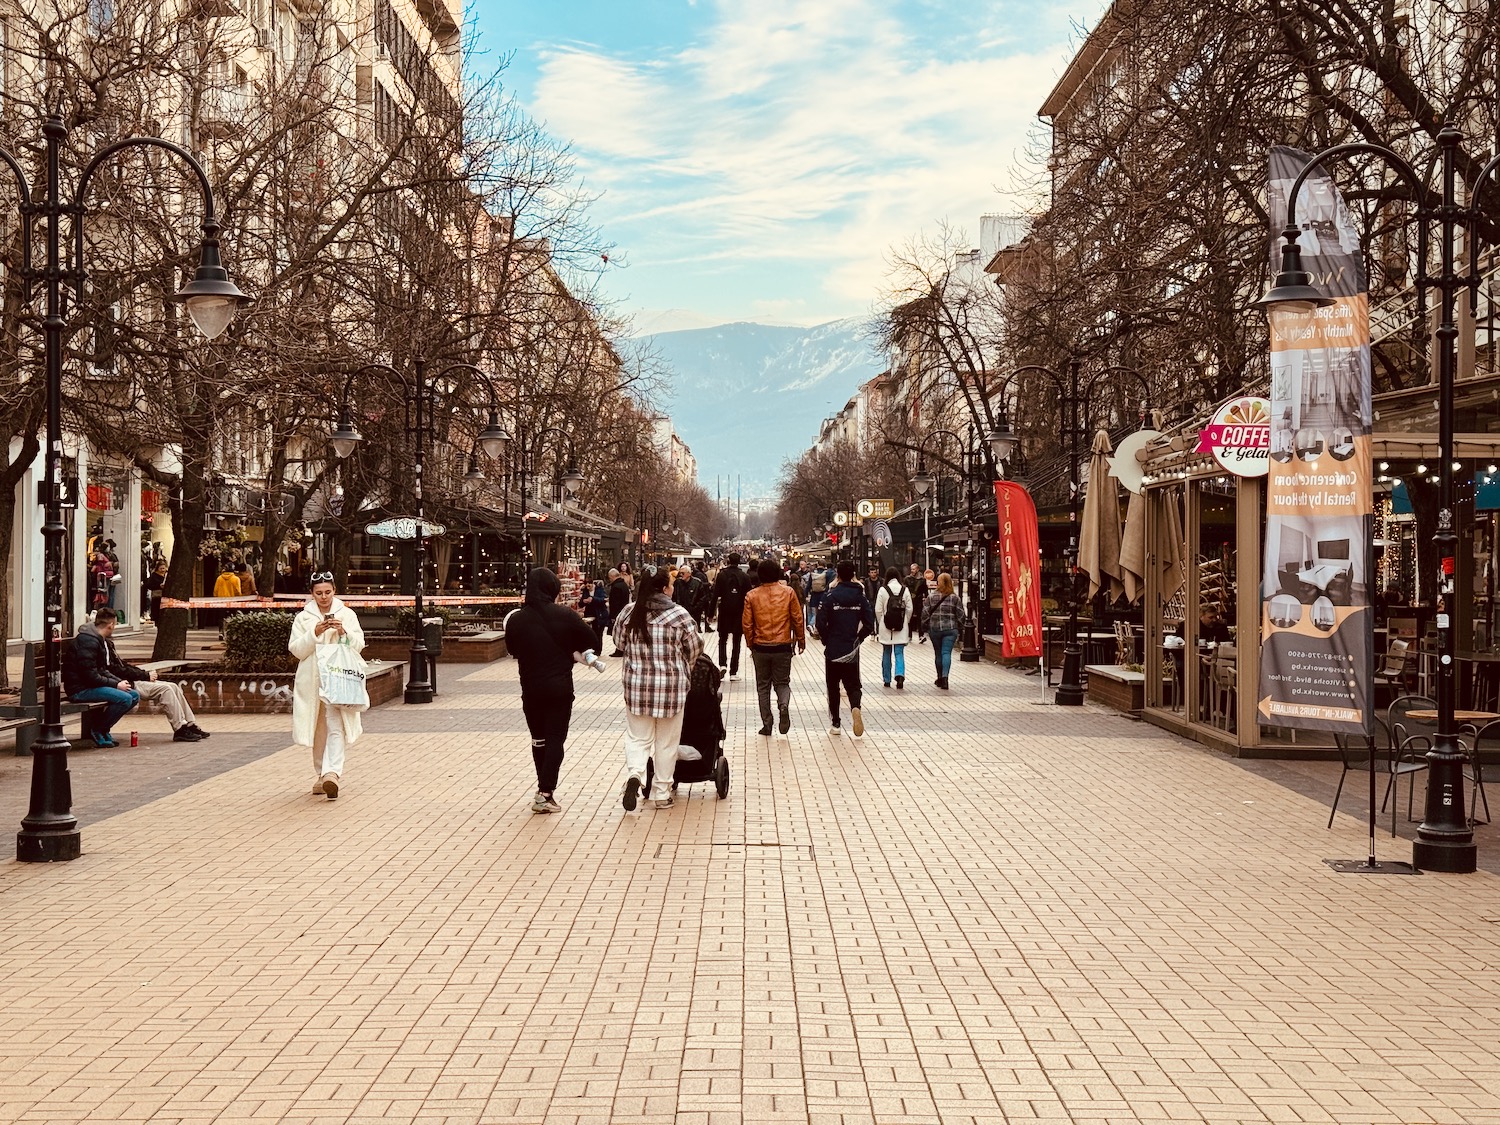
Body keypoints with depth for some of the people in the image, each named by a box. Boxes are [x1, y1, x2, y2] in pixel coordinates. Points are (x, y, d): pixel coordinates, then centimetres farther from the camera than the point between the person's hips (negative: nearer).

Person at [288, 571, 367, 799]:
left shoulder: (347, 615, 7)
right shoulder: (303, 618, 8)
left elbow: (359, 645, 4)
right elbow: (296, 649, 0)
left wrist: (343, 632, -14)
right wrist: (315, 633, -14)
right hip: (312, 681, 2)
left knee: (336, 726, -15)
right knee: (318, 730, 9)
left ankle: (332, 773, -25)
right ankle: (320, 776, 19)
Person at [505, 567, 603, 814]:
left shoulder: (516, 619, -6)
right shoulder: (565, 615, -11)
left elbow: (512, 650, 9)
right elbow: (592, 642, -5)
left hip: (530, 689, 2)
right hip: (560, 687, -2)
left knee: (538, 739, 17)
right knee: (555, 739, 3)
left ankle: (544, 789, 25)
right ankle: (545, 794, -6)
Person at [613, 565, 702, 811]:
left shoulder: (629, 612, -3)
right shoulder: (679, 615, -10)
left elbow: (620, 641, 11)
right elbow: (694, 649, 0)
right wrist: (683, 670, 20)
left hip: (637, 685, 2)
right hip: (672, 686, -2)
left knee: (637, 737, 13)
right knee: (666, 742, 11)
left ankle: (634, 774, -13)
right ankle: (662, 794, 18)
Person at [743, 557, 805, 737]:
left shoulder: (752, 595, -4)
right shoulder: (788, 592, -4)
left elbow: (746, 624, 0)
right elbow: (797, 619, 0)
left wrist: (751, 645, 13)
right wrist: (801, 641, 13)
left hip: (761, 647, 0)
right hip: (783, 647, 0)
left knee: (763, 686, 12)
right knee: (782, 683, 13)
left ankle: (767, 724, 10)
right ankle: (784, 705, -18)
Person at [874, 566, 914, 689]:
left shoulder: (883, 590, -8)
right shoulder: (905, 590, -3)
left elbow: (878, 610, -6)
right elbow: (910, 609, 1)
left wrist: (880, 623, 9)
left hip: (886, 628, 0)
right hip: (901, 628, 1)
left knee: (886, 654, 12)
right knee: (899, 653, 3)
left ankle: (886, 680, 18)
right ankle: (900, 675, -19)